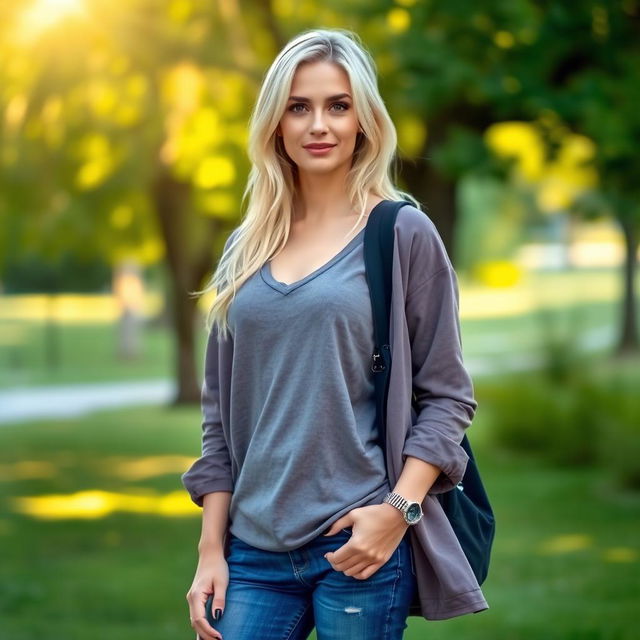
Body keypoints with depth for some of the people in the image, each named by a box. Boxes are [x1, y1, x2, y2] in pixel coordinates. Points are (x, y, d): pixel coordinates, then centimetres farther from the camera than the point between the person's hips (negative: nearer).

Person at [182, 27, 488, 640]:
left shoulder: (403, 233, 0)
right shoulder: (245, 248, 11)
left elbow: (447, 395, -2)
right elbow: (220, 412, 13)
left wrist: (399, 509, -15)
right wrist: (211, 549, 8)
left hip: (358, 543, -4)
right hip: (255, 551, 4)